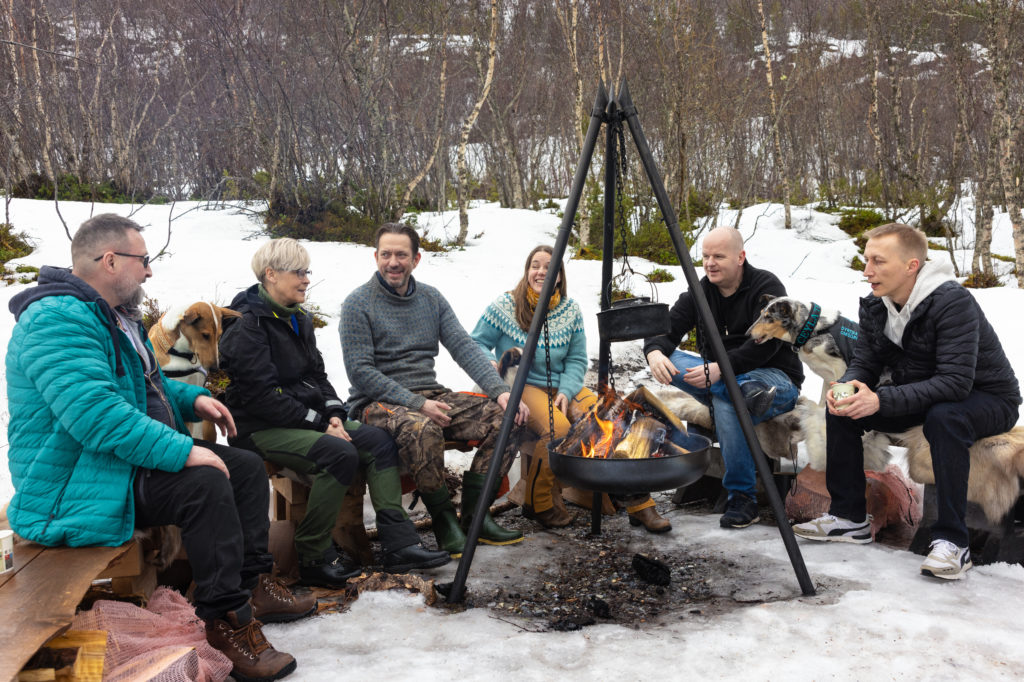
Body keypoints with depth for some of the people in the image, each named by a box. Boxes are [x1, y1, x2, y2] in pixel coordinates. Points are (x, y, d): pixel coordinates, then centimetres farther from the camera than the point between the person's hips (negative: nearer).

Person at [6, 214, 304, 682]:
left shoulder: (115, 316, 14)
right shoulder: (58, 320, -21)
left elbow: (144, 384, 29)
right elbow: (94, 413, -34)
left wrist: (193, 399, 9)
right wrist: (183, 451, -32)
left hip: (131, 460, 11)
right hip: (77, 489, -11)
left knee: (247, 467, 6)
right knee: (205, 484, -31)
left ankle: (254, 584, 13)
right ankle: (227, 619, -20)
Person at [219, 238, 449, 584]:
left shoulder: (298, 319, 15)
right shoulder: (246, 325, -13)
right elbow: (261, 395, -20)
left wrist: (333, 414, -2)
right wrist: (319, 423, -18)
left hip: (307, 418, 9)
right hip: (264, 428, -9)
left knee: (379, 440, -9)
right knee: (340, 453, -30)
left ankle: (399, 543, -12)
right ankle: (313, 558, -17)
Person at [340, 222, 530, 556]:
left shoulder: (431, 298, 11)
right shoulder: (358, 303, -5)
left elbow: (464, 347, 1)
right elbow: (360, 372, -12)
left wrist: (500, 390, -15)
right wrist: (418, 404, -21)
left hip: (431, 395, 6)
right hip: (379, 402, -6)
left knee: (506, 415, -14)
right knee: (422, 428, -39)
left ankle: (474, 512, -7)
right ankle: (443, 518, -16)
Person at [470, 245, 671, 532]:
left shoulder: (571, 310, 7)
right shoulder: (504, 306, -2)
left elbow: (577, 360, 7)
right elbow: (475, 344, 2)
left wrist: (566, 392, -10)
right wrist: (491, 365, -20)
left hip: (562, 386, 4)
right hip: (520, 388, -4)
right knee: (557, 427, -33)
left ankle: (639, 504, -11)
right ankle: (537, 504, -10)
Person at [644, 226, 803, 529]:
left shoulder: (767, 287, -10)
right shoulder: (699, 292, 6)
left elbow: (764, 345, -22)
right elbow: (666, 328, -2)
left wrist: (721, 368, -34)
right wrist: (655, 352, -26)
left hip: (775, 377, -6)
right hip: (719, 380, 6)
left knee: (726, 404, -38)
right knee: (668, 360, -20)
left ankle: (743, 497, -26)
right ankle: (748, 394, -35)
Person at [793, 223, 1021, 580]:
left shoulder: (952, 302, -28)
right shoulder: (875, 306, -5)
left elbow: (956, 382, -35)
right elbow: (864, 364, -1)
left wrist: (880, 400, -41)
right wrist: (847, 388, -26)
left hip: (988, 399, -7)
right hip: (919, 396, 7)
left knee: (944, 417, -39)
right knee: (840, 409, -9)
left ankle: (952, 541, -30)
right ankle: (849, 518, 1)